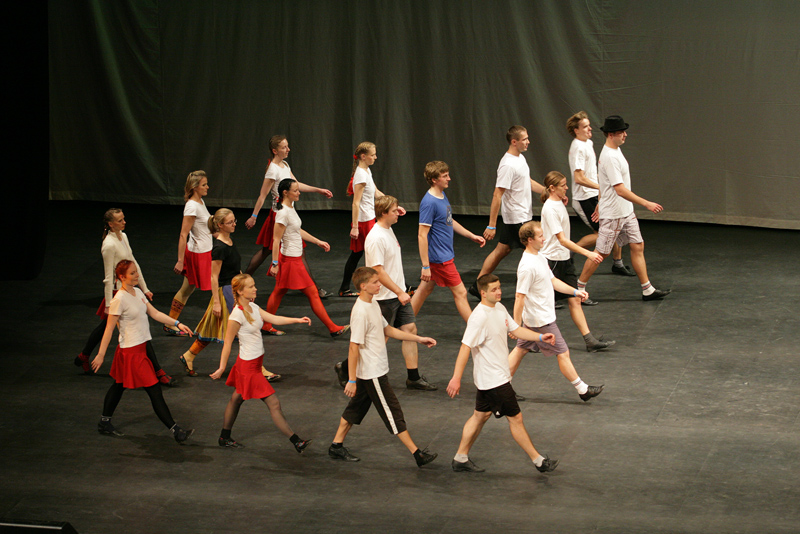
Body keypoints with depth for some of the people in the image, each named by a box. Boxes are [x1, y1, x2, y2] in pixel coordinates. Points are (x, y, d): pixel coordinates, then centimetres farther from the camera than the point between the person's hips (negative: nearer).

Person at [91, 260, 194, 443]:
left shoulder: (137, 292, 7)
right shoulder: (119, 300, -19)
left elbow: (154, 313, 11)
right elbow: (109, 329, -16)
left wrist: (177, 324, 4)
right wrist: (101, 355, -14)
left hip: (144, 346, 9)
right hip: (131, 351, -9)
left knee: (120, 385, 21)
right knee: (155, 392, -8)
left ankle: (104, 423, 35)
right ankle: (175, 431, -6)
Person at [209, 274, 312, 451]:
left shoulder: (253, 308, 4)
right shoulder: (237, 315, -21)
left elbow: (274, 318, -1)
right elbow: (227, 343, -17)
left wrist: (298, 320, -13)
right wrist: (222, 368, -13)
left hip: (255, 362, 10)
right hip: (248, 365, -10)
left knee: (237, 398, 22)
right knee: (274, 403, -6)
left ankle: (224, 437, 36)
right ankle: (296, 442, -3)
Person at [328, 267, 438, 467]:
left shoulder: (373, 304, 8)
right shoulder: (360, 312, -23)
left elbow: (388, 330, 19)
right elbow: (354, 347, -23)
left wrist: (419, 339, 17)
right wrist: (351, 380, -22)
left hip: (375, 370, 10)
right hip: (372, 373, -10)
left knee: (356, 408, 17)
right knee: (393, 413, -3)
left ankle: (337, 446, 26)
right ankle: (417, 454, 1)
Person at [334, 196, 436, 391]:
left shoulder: (388, 230, 8)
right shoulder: (376, 238, -23)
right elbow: (378, 271, -25)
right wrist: (399, 292, -23)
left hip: (398, 293, 9)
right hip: (384, 297, -9)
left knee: (410, 329, 5)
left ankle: (414, 378, 11)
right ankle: (345, 368, 16)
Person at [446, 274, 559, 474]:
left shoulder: (499, 308, 6)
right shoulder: (479, 317, -24)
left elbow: (515, 329, 17)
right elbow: (466, 347, -25)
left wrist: (540, 337, 4)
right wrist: (456, 378, -26)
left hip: (492, 377, 9)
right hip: (494, 380, -9)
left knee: (481, 416, 16)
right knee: (515, 418, 0)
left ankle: (461, 459, 25)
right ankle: (538, 461, 10)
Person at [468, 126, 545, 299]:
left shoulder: (520, 158, 8)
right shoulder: (508, 165, -23)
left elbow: (528, 182, 23)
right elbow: (497, 195, -23)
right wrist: (492, 225, -24)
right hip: (518, 218, -10)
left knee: (502, 250, 15)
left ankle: (477, 286, 21)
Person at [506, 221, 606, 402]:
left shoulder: (540, 257, 6)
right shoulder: (527, 266, -26)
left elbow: (553, 281, 18)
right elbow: (520, 297, -25)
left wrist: (575, 292, 11)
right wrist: (516, 325, -23)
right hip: (541, 320, -10)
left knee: (521, 349, 16)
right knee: (563, 353, 2)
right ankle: (582, 390, 13)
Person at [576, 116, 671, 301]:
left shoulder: (615, 151, 8)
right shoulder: (609, 157, -25)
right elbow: (620, 190, -30)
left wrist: (600, 203, 28)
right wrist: (647, 204, -30)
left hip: (626, 212, 9)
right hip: (612, 215, -9)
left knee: (637, 246, 8)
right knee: (601, 253, 0)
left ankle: (647, 290, 12)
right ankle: (579, 289, 13)